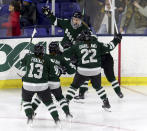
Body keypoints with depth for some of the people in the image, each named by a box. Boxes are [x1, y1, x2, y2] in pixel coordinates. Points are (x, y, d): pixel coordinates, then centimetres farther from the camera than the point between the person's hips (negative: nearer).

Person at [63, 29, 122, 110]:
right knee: (98, 86, 23)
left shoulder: (77, 45, 2)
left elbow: (66, 53, 6)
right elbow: (108, 47, 8)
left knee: (74, 86, 12)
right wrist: (116, 40, 22)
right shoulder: (97, 44, 5)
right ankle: (106, 102, 23)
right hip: (96, 71, 2)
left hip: (82, 71, -2)